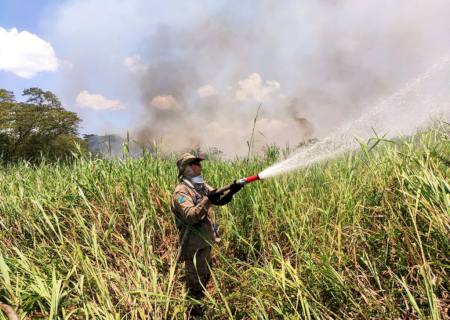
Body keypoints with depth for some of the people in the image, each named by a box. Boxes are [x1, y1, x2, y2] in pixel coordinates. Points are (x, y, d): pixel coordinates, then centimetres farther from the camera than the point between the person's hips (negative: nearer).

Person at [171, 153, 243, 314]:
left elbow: (220, 200, 6)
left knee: (205, 276, 24)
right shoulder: (181, 191, -20)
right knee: (194, 282, 5)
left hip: (205, 240, 9)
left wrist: (231, 192, -12)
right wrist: (207, 200, -41)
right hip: (194, 243, -9)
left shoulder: (202, 185, 7)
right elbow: (190, 216, -33)